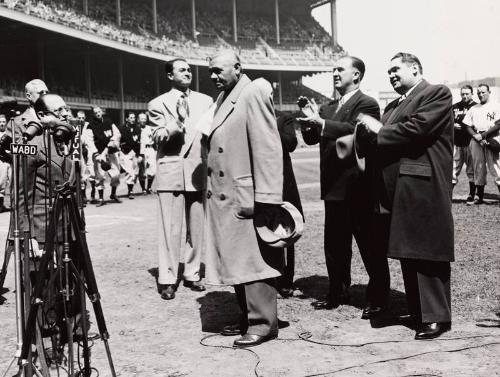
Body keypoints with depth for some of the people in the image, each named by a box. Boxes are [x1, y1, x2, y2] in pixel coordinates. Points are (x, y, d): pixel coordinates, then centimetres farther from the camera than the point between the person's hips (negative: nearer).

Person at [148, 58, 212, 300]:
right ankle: (167, 279, 3)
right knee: (170, 228, -3)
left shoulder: (205, 101, 12)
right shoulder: (158, 104, 4)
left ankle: (192, 274, 19)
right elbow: (158, 138, -5)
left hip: (198, 171, 3)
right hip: (171, 172, -3)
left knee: (196, 227, 7)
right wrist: (176, 125, -22)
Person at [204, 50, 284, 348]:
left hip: (246, 197, -8)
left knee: (253, 259, -2)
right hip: (224, 197, 9)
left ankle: (263, 323, 7)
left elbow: (268, 148, -17)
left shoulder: (254, 93, -11)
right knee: (236, 259, 14)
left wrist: (265, 199, -21)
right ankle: (248, 317, 25)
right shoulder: (224, 98, 15)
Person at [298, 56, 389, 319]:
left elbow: (354, 129, -26)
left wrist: (322, 124, -32)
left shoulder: (367, 104, -8)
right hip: (334, 187, 8)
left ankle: (377, 297, 12)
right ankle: (338, 293, 26)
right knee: (334, 244, 14)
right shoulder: (328, 108, 16)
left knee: (369, 245, 2)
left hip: (357, 186, -8)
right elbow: (312, 138, 9)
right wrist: (309, 122, -11)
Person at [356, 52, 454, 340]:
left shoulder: (437, 94, -2)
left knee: (427, 254, -5)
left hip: (424, 189, -8)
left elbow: (415, 129, -17)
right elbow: (380, 143, 16)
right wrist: (367, 135, -5)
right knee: (408, 254, 11)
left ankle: (436, 317, 2)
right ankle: (417, 311, 20)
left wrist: (379, 131, -6)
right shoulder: (393, 106, 23)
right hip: (397, 192, 8)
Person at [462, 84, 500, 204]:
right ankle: (479, 197, 10)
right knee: (478, 169, 5)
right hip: (476, 140, 4)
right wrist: (477, 137, -7)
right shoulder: (473, 109, 17)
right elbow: (468, 127, 11)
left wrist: (483, 135, -12)